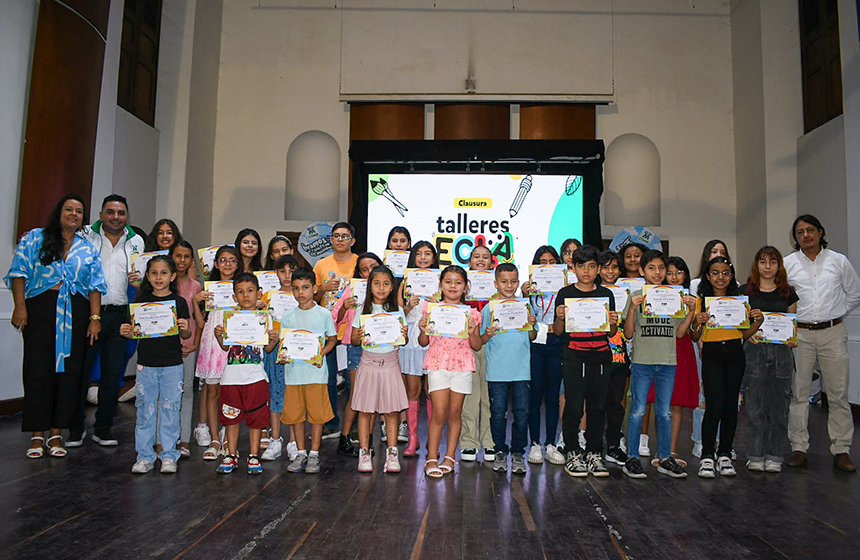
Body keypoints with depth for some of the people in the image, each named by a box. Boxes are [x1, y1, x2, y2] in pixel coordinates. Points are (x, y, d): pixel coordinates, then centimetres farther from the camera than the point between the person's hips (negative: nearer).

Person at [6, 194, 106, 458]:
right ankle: (37, 434, 7)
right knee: (38, 369, -3)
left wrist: (95, 318, -1)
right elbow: (19, 273, 1)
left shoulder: (88, 249, 13)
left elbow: (94, 286, 8)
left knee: (69, 371, 2)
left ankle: (56, 433, 11)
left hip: (75, 314, 2)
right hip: (41, 309, -2)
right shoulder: (35, 238, 7)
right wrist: (20, 307, -9)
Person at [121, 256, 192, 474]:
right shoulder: (141, 300, 4)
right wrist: (125, 331, -13)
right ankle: (145, 456, 18)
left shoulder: (179, 302, 0)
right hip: (146, 364, 2)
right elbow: (134, 331, 8)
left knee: (170, 409, 5)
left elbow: (186, 335, 2)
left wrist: (185, 329, -20)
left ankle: (169, 455, 16)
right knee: (145, 409, 6)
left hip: (172, 365, -1)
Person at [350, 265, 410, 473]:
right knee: (365, 411, 2)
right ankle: (364, 453, 13)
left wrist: (404, 335, -15)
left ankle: (392, 453, 12)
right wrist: (359, 337, -17)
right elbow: (353, 340, 4)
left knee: (391, 410, 2)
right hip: (368, 363, 0)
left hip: (390, 363, 1)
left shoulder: (396, 310, 6)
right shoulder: (363, 310, 3)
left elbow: (404, 341, 7)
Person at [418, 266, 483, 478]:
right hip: (437, 364, -1)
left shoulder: (472, 313, 6)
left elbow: (477, 346, 8)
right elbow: (423, 342, 8)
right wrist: (423, 330, -11)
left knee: (455, 412, 6)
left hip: (462, 366, 1)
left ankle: (450, 456, 18)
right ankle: (431, 458, 7)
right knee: (439, 413, -4)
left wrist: (472, 332, -10)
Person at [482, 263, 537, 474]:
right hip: (496, 369, -1)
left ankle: (518, 452, 16)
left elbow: (532, 338, 12)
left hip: (521, 368, 1)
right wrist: (488, 334, -17)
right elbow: (480, 341, 3)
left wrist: (532, 326, -8)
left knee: (521, 412, 3)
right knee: (498, 412, 5)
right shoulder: (489, 308, 2)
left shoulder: (525, 306, 7)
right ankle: (500, 451, 19)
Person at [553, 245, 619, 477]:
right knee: (574, 407, -1)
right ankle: (573, 454, 11)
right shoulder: (565, 293, 2)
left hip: (600, 358, 3)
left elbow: (611, 333, 13)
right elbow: (558, 330, 3)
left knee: (598, 407, 7)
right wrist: (559, 318, -17)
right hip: (573, 358, -3)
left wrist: (613, 323, -8)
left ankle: (594, 454, 19)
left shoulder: (606, 295, 11)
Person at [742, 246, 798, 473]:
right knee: (755, 405, 0)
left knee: (779, 405, 4)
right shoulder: (746, 292, 4)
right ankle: (755, 456, 10)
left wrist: (793, 340, -7)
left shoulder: (788, 293, 10)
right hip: (754, 351, -2)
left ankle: (774, 456, 16)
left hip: (781, 352, 2)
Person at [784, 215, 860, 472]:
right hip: (799, 334, 0)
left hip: (832, 333, 0)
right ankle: (799, 448, 10)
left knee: (838, 394, 2)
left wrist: (835, 313, 8)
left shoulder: (839, 261, 7)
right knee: (798, 393, 2)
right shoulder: (786, 264, 5)